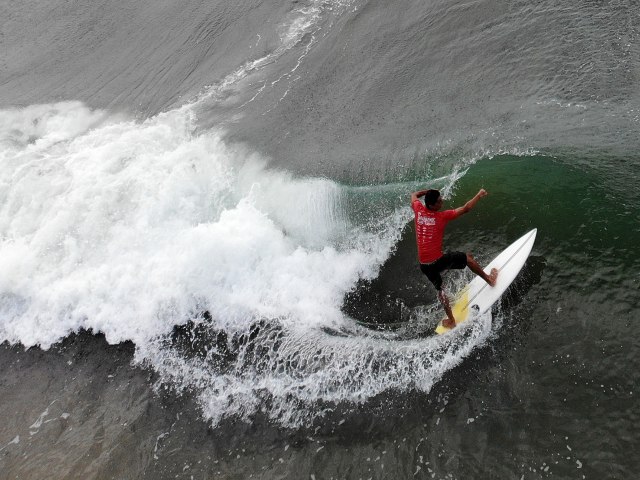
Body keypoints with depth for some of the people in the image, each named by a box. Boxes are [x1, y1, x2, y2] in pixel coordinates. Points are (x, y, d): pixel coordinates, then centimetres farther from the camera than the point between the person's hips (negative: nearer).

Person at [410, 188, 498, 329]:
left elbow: (414, 195, 21)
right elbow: (465, 209, -8)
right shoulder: (442, 216, -15)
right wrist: (479, 195, 5)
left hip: (424, 264, 5)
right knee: (468, 257, 17)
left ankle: (451, 321, 29)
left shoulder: (418, 210, -3)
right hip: (438, 260, -5)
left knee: (440, 289, 22)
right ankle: (490, 279, 34)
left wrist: (428, 192, 26)